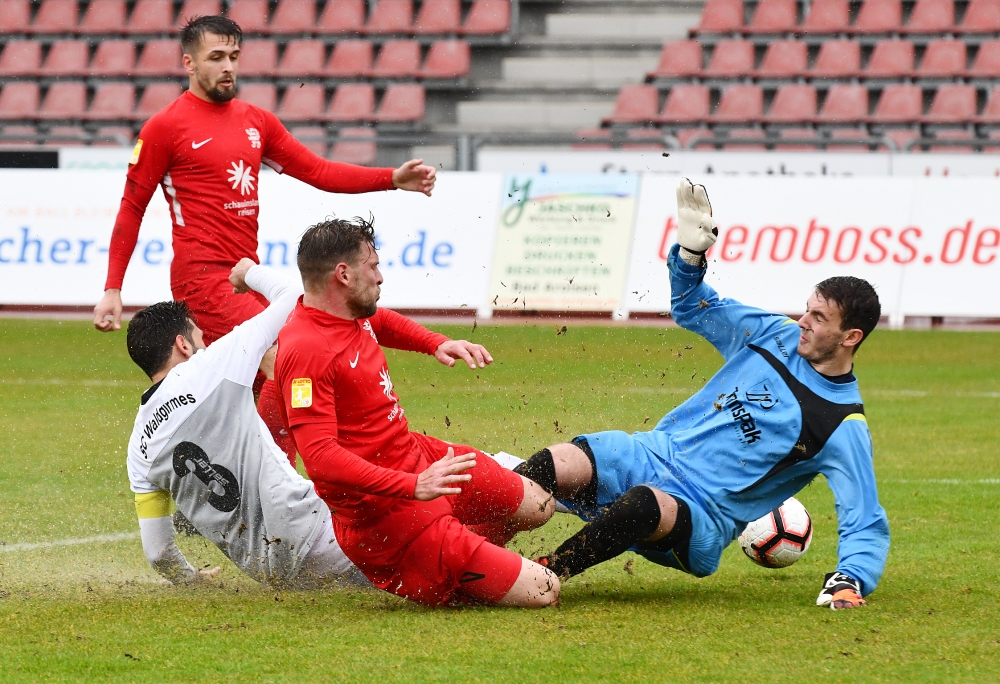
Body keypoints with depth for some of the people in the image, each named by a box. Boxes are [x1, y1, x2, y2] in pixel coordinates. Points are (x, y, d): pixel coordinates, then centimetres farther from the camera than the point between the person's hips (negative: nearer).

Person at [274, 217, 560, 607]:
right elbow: (320, 457, -35)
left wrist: (436, 344, 12)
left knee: (537, 507, 25)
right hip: (386, 511, -11)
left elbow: (382, 322, 31)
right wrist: (412, 486, -39)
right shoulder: (306, 351, -27)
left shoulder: (352, 314, 3)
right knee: (542, 592, -10)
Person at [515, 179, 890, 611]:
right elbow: (693, 306, 21)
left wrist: (851, 580, -26)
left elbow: (866, 526, -7)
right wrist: (692, 250, 1)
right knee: (560, 463, -27)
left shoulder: (844, 427, -6)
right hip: (653, 456, 5)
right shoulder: (777, 336, 10)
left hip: (702, 523, -5)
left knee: (647, 503, -41)